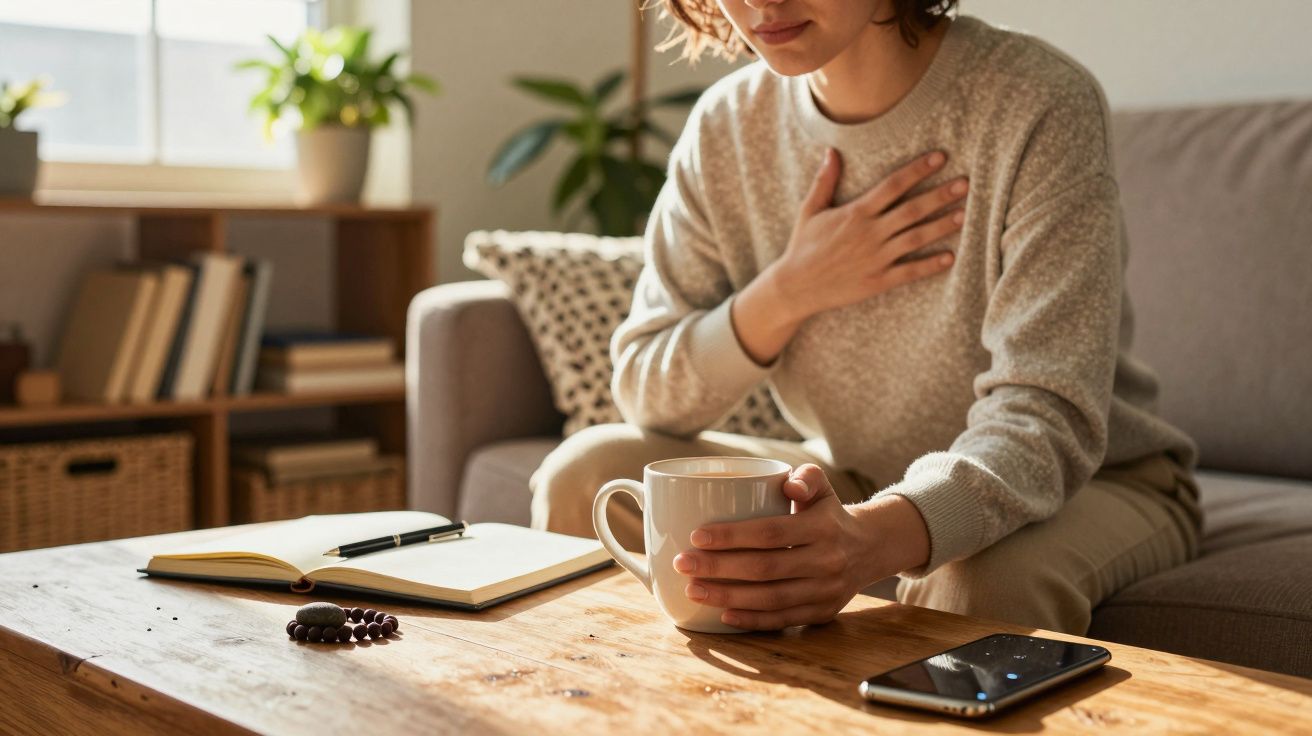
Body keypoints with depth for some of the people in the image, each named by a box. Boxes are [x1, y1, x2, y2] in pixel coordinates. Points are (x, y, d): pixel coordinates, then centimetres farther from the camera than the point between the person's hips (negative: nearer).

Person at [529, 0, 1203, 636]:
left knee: (982, 584, -38)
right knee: (585, 476, -13)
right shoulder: (726, 126, -8)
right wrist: (789, 291, -22)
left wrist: (873, 537, -52)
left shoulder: (1038, 106, -24)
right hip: (862, 485, 4)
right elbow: (646, 394, -4)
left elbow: (1048, 420, -32)